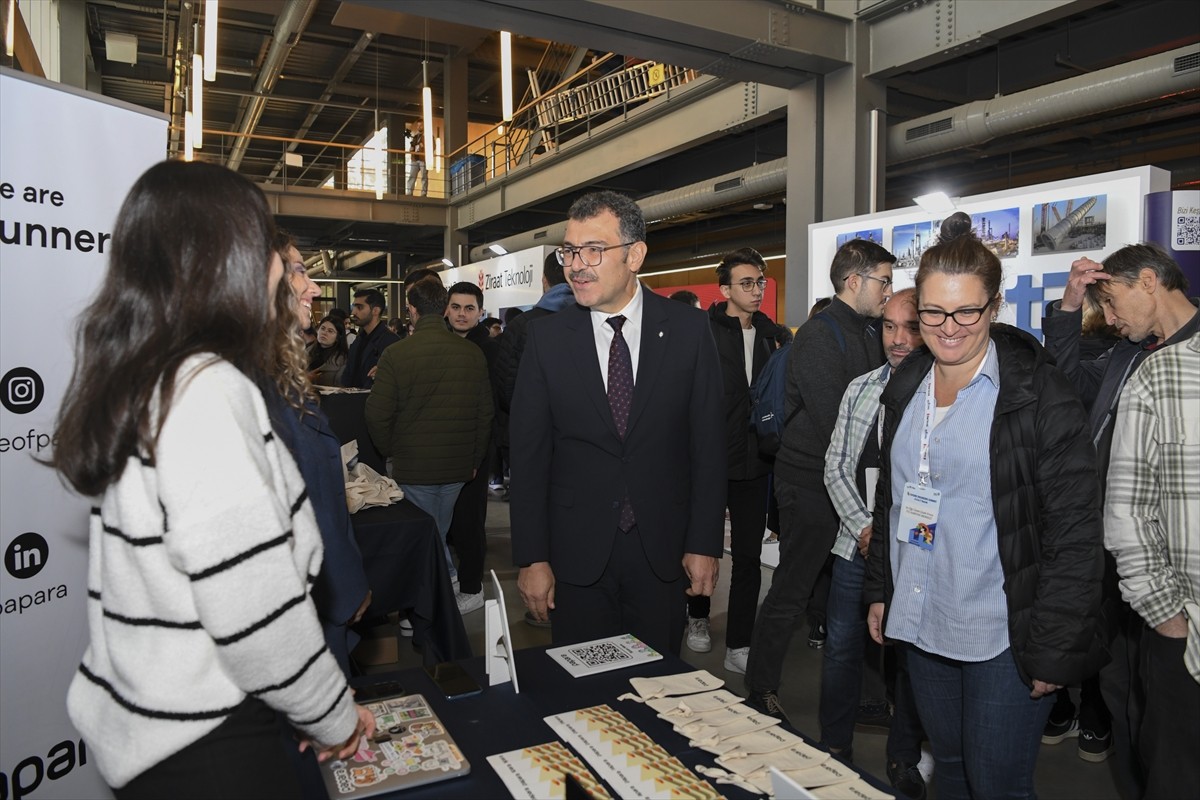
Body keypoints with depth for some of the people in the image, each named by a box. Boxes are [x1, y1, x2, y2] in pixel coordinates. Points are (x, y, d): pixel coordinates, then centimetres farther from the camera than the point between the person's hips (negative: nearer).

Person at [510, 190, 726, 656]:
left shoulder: (688, 330, -4)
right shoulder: (547, 336, -2)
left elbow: (708, 444, -1)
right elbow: (528, 452, -2)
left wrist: (704, 545, -4)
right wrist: (531, 557, -4)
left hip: (663, 550, 0)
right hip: (576, 552, 1)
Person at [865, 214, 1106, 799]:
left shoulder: (1039, 394, -13)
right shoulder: (907, 386, 6)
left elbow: (1076, 531, -14)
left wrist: (1055, 647, -15)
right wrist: (880, 589, 12)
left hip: (1005, 639, -5)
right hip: (921, 626, 6)